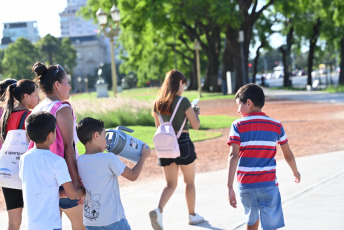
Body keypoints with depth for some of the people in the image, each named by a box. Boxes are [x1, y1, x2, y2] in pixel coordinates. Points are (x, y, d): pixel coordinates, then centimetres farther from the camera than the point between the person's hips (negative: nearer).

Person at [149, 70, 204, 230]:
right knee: (190, 182, 15)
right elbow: (196, 125, -8)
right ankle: (192, 215, 26)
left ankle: (158, 210, -15)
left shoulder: (158, 103, 5)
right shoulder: (183, 101, -12)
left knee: (171, 184, 10)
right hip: (183, 143, -4)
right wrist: (195, 112, 10)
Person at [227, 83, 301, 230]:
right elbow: (288, 155, 8)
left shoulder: (238, 126, -4)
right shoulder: (276, 126, 2)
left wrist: (230, 187, -18)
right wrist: (295, 173, 27)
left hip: (245, 185, 1)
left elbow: (233, 156, -14)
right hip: (268, 184, -1)